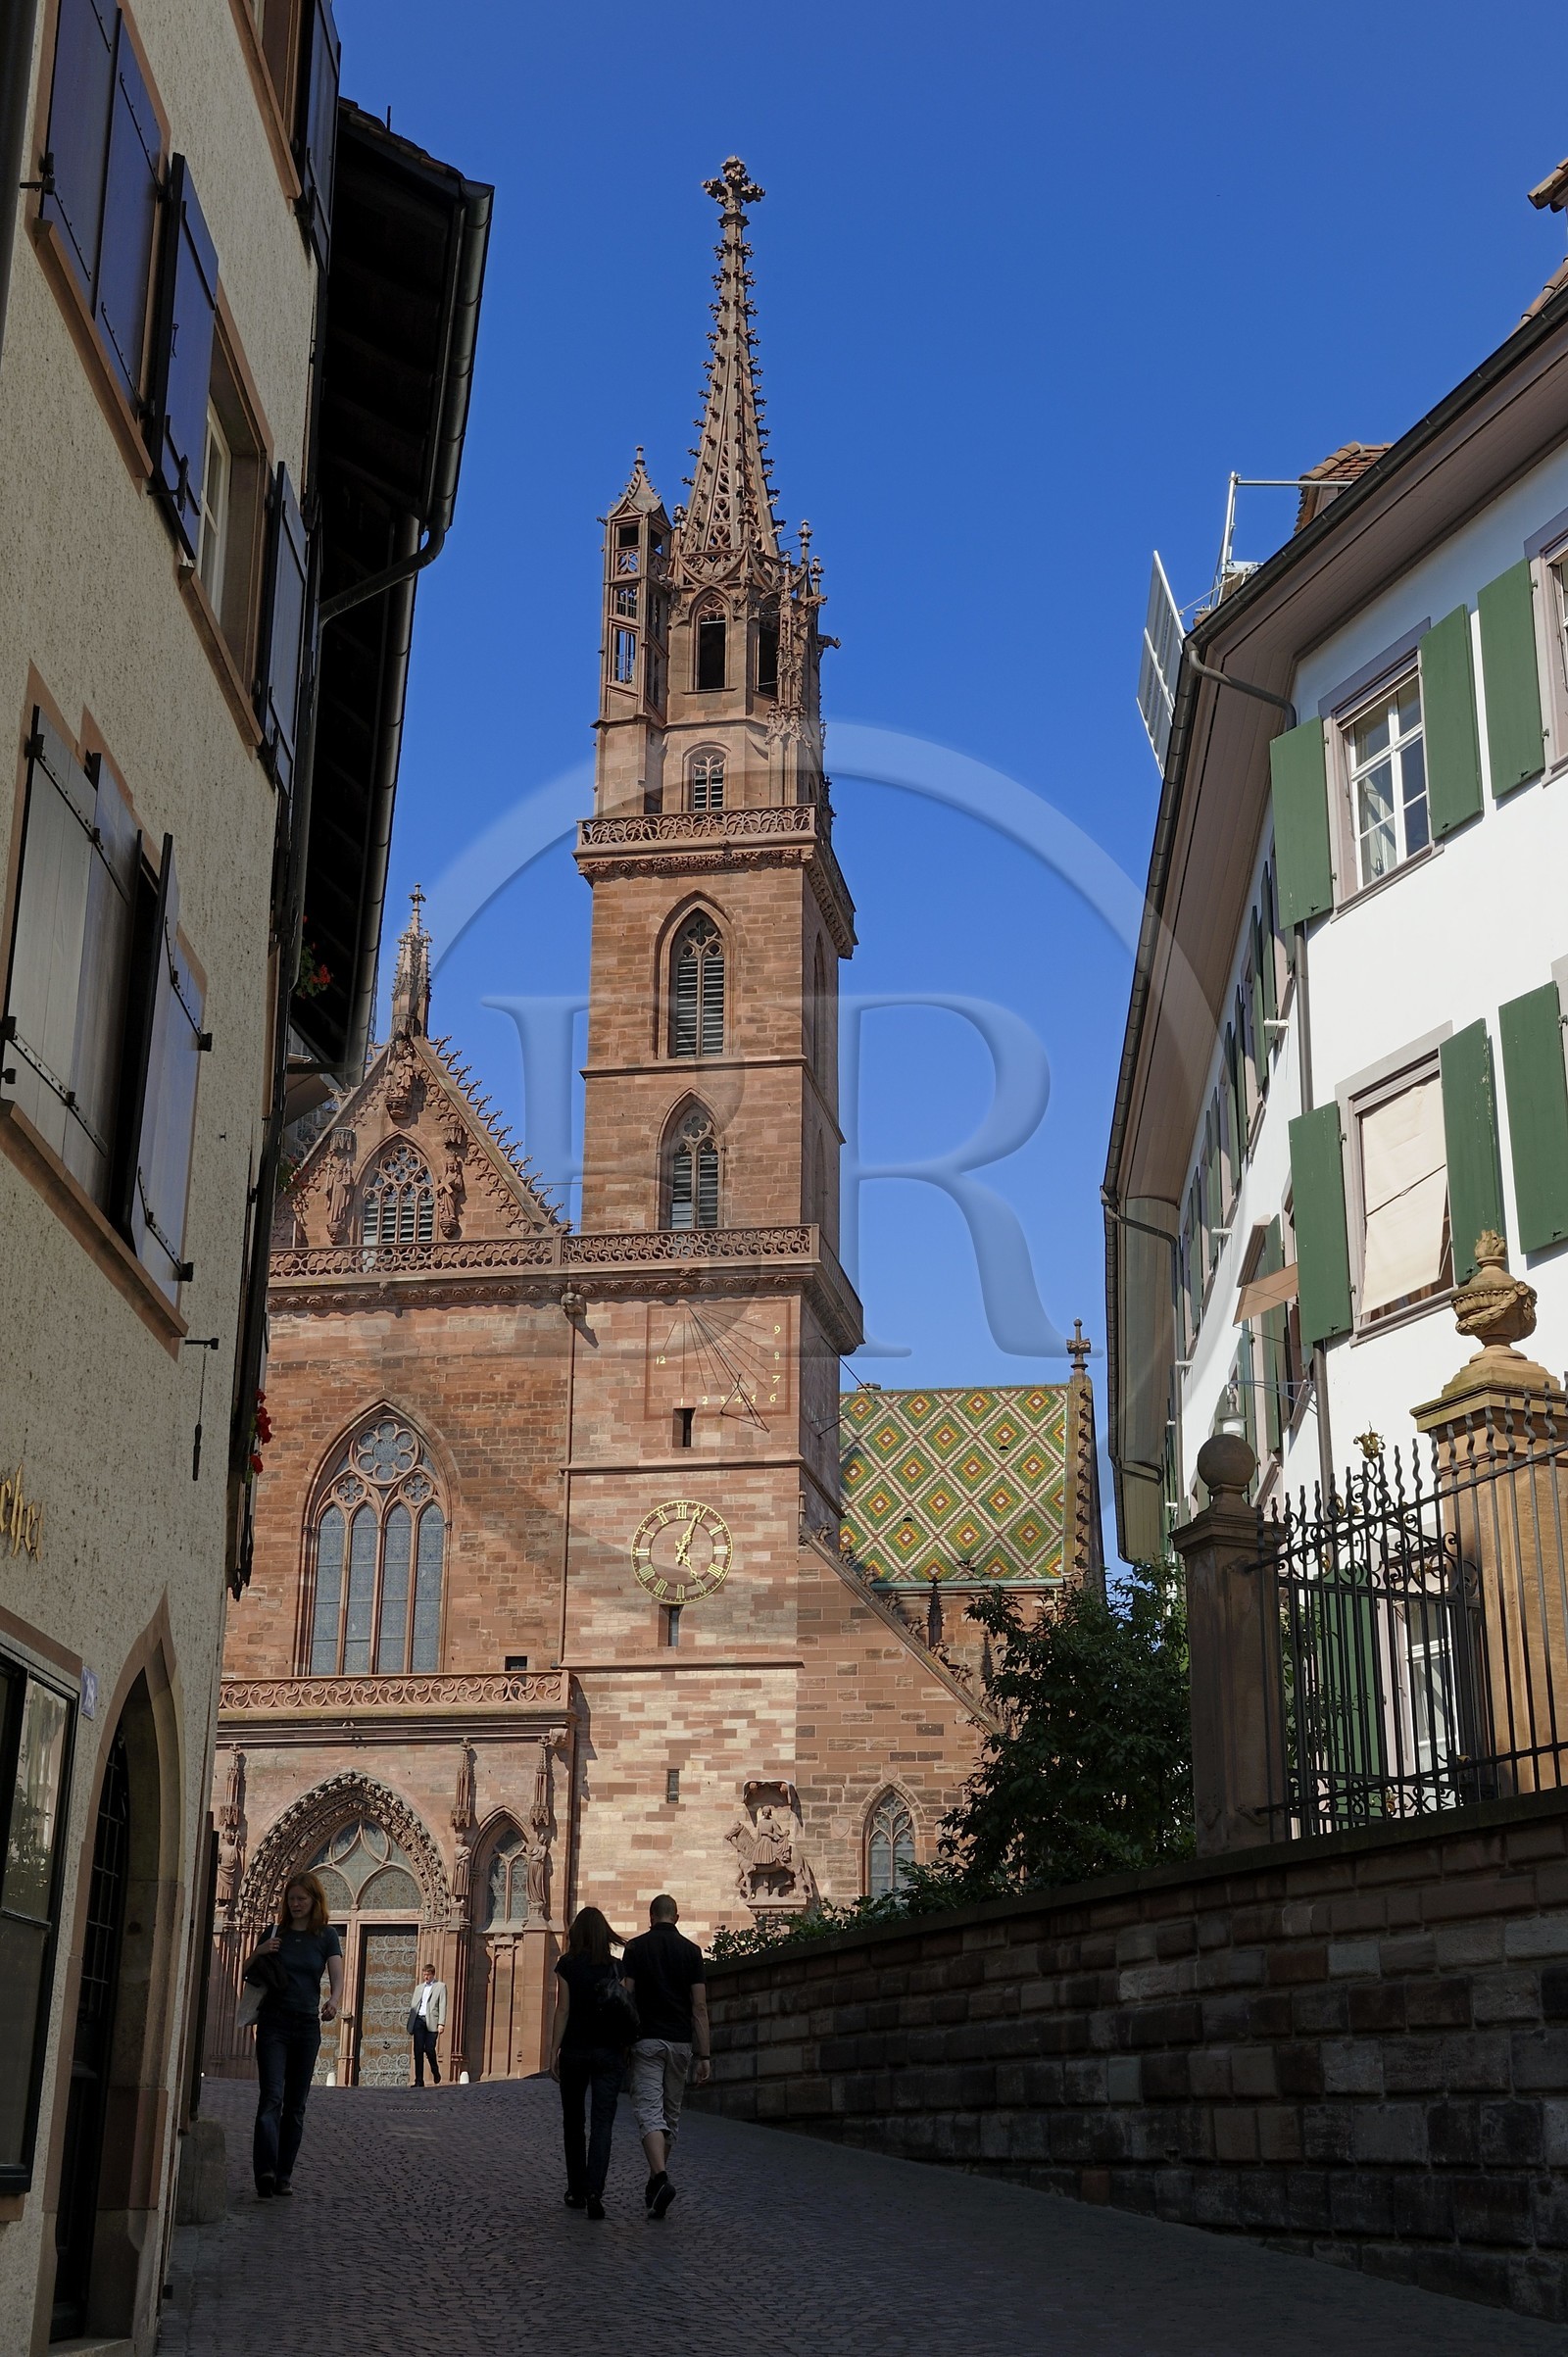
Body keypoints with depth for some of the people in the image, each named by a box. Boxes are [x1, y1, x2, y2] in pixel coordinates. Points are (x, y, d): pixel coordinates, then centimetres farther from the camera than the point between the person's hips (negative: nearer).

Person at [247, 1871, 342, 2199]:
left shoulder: (326, 1937, 3)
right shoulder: (275, 1933, 5)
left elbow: (337, 1977, -9)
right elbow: (246, 1973, 12)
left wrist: (334, 2002, -31)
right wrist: (259, 1953, -10)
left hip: (307, 2026, 1)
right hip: (273, 2023, -1)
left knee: (296, 2104, 6)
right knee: (272, 2097, -15)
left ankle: (283, 2175, 14)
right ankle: (266, 2170, -27)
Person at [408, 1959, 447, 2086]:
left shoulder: (441, 1986, 8)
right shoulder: (419, 1987, 22)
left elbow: (442, 2005, 0)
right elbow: (412, 2005, 19)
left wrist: (441, 2023, -10)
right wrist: (410, 2025, 10)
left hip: (431, 2022, -4)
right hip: (418, 2021, 4)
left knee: (429, 2049, -10)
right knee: (418, 2051, -2)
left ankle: (436, 2073, 16)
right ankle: (419, 2081, 0)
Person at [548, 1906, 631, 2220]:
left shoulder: (567, 1965, -4)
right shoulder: (615, 1966, 2)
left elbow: (562, 2011, -7)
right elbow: (627, 2013, 4)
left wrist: (553, 2053, -3)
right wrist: (623, 2048, 15)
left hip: (574, 2050, -1)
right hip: (608, 2052, 1)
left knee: (573, 2122, 14)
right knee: (603, 2122, -2)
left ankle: (577, 2191, 20)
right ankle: (594, 2191, -17)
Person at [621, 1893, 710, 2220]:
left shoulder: (637, 1948, 0)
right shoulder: (691, 1950, 3)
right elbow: (699, 2006, 0)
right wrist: (703, 2054, 1)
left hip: (647, 2039, -2)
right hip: (681, 2042, 3)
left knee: (649, 2112, -8)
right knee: (670, 2114, 16)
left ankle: (660, 2178, -29)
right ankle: (655, 2184, 25)